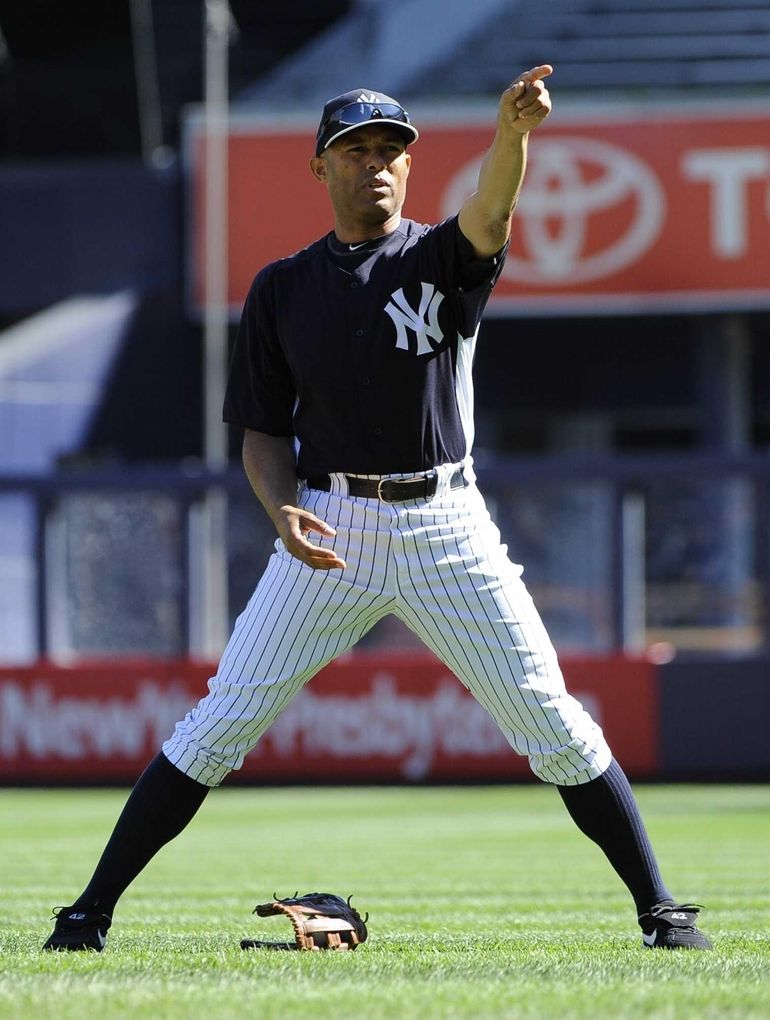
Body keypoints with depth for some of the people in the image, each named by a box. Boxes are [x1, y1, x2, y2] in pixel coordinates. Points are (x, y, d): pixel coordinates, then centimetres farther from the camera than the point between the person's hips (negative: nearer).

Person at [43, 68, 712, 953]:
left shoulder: (442, 258, 2)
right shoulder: (281, 289, 7)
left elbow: (489, 216, -23)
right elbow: (263, 432, 8)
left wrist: (512, 133, -44)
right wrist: (284, 512, -13)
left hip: (445, 527, -1)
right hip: (330, 529, 1)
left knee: (555, 727, -2)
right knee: (220, 725, -3)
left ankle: (658, 909, 8)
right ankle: (91, 911, 3)